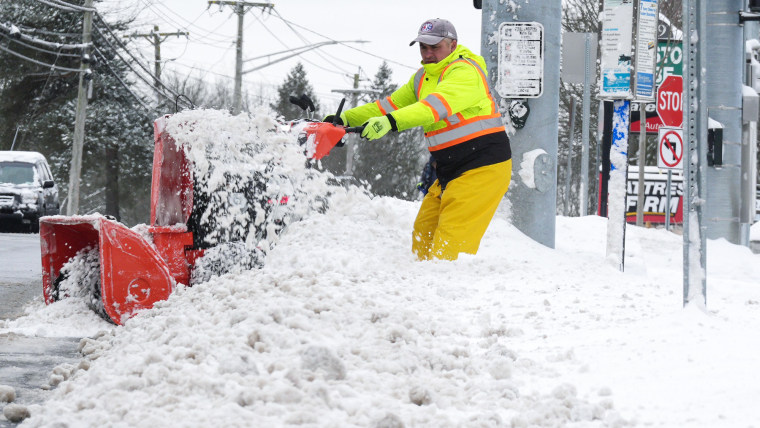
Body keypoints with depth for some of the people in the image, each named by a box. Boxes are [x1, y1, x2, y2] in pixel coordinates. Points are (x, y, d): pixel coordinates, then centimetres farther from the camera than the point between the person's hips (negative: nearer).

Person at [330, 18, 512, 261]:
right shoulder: (422, 78, 15)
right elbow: (391, 105, 18)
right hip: (450, 169, 9)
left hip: (484, 166, -9)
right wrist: (346, 119, 7)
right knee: (424, 231, 8)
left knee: (452, 236, -17)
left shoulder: (465, 72, -15)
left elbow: (436, 105, -30)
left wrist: (391, 122, -42)